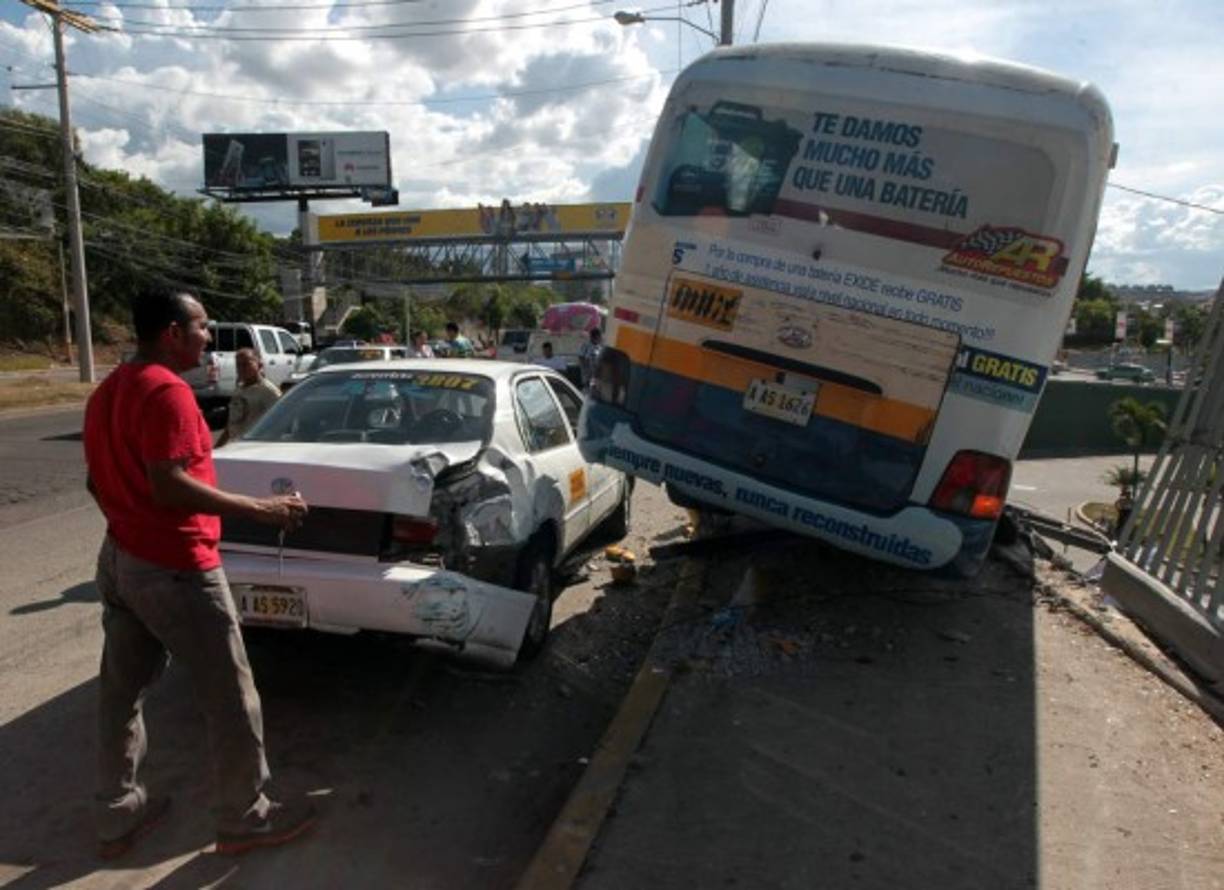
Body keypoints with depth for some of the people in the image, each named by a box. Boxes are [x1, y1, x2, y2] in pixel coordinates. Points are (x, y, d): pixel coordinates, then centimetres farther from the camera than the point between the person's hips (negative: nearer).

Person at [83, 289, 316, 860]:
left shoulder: (108, 391, 12)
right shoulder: (165, 390, -19)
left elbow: (96, 481, 18)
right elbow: (168, 485, -28)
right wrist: (259, 509, -27)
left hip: (119, 560, 10)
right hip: (174, 570, -10)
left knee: (121, 695, 17)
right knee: (230, 698, 3)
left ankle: (118, 818, 30)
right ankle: (245, 820, 15)